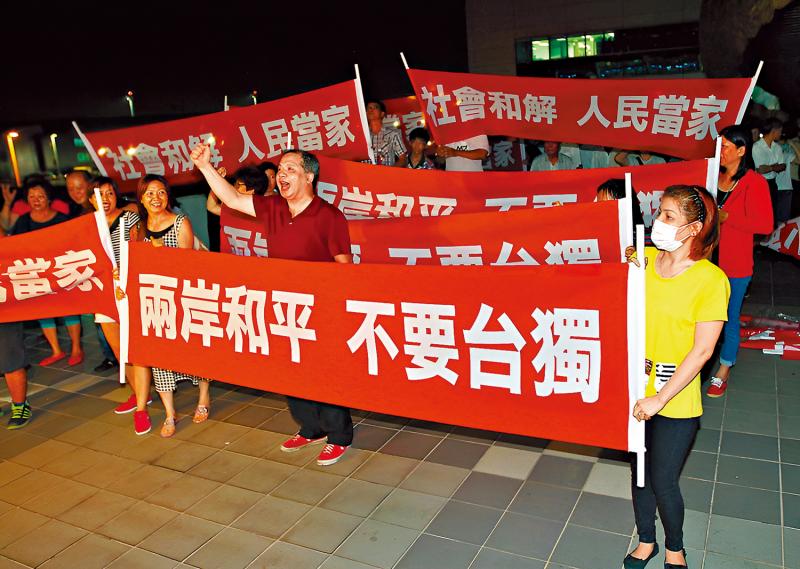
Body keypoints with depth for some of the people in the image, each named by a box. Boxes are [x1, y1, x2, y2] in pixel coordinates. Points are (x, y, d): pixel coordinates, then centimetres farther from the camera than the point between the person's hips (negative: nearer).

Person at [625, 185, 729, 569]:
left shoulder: (711, 280, -16)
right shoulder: (643, 258, -3)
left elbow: (702, 351, -15)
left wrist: (660, 399, -16)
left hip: (676, 400, -4)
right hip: (635, 392, 4)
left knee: (662, 481, 7)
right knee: (639, 471, 18)